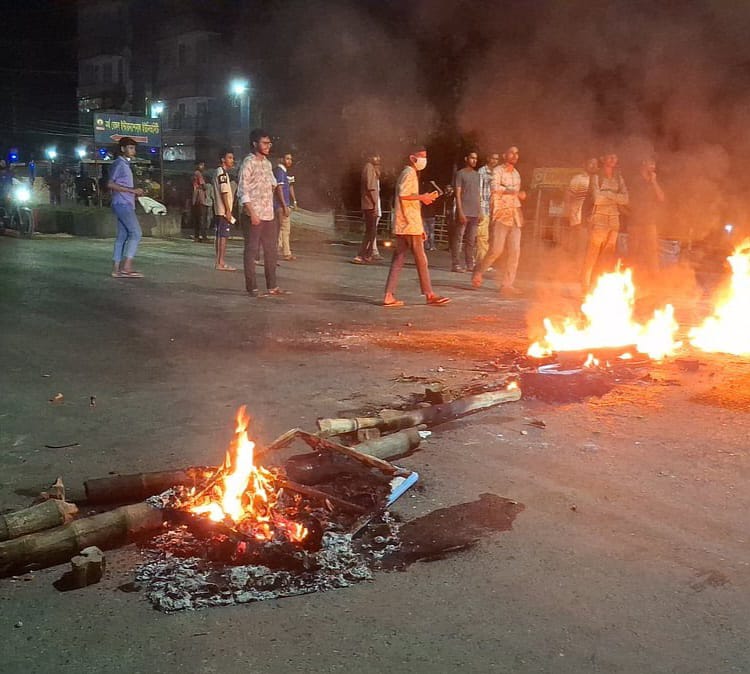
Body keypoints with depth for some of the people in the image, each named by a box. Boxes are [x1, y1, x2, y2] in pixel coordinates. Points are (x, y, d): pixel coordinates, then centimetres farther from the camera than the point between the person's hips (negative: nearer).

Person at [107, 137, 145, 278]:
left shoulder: (125, 164, 21)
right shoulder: (118, 163, -9)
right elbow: (110, 184, -17)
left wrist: (135, 192, 10)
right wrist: (132, 190, -18)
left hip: (126, 204, 10)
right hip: (122, 204, -10)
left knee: (122, 236, 6)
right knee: (136, 233, -14)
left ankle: (117, 269, 6)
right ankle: (126, 266, -17)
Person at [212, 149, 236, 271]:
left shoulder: (218, 172, 19)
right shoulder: (222, 172, -12)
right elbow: (224, 192, -17)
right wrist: (228, 210, -19)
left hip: (220, 210, 10)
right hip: (224, 210, -10)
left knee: (221, 236, 10)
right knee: (223, 236, -9)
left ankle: (220, 262, 14)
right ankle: (221, 263, -9)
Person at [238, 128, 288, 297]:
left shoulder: (267, 163, 13)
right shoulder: (248, 163, -10)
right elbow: (243, 191, -16)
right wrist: (252, 214, -21)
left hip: (269, 215, 8)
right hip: (253, 215, -8)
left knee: (271, 250, 12)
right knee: (251, 251, -1)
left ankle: (272, 286, 20)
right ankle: (252, 288, 5)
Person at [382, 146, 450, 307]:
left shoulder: (408, 173, 23)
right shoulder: (410, 173, -8)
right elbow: (403, 194, -21)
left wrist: (423, 198, 16)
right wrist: (422, 197, -13)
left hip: (402, 225, 10)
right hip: (410, 224, -10)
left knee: (398, 260, 4)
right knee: (421, 259, -3)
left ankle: (389, 296, 0)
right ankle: (429, 295, 2)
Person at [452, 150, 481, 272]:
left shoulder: (477, 175, 18)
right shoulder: (460, 174, -1)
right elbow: (458, 194, -7)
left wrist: (479, 212, 13)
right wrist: (460, 212, -15)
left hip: (474, 213, 6)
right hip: (464, 212, -6)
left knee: (471, 240, 7)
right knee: (458, 238, -5)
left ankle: (470, 264, 12)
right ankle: (456, 264, -5)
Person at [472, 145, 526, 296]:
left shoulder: (516, 174, 19)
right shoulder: (498, 170, -4)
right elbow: (495, 187, -23)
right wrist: (515, 192, -29)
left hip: (515, 217, 6)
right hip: (500, 216, -6)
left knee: (515, 251, -3)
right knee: (496, 249, -12)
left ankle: (507, 285, 0)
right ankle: (479, 270, 14)